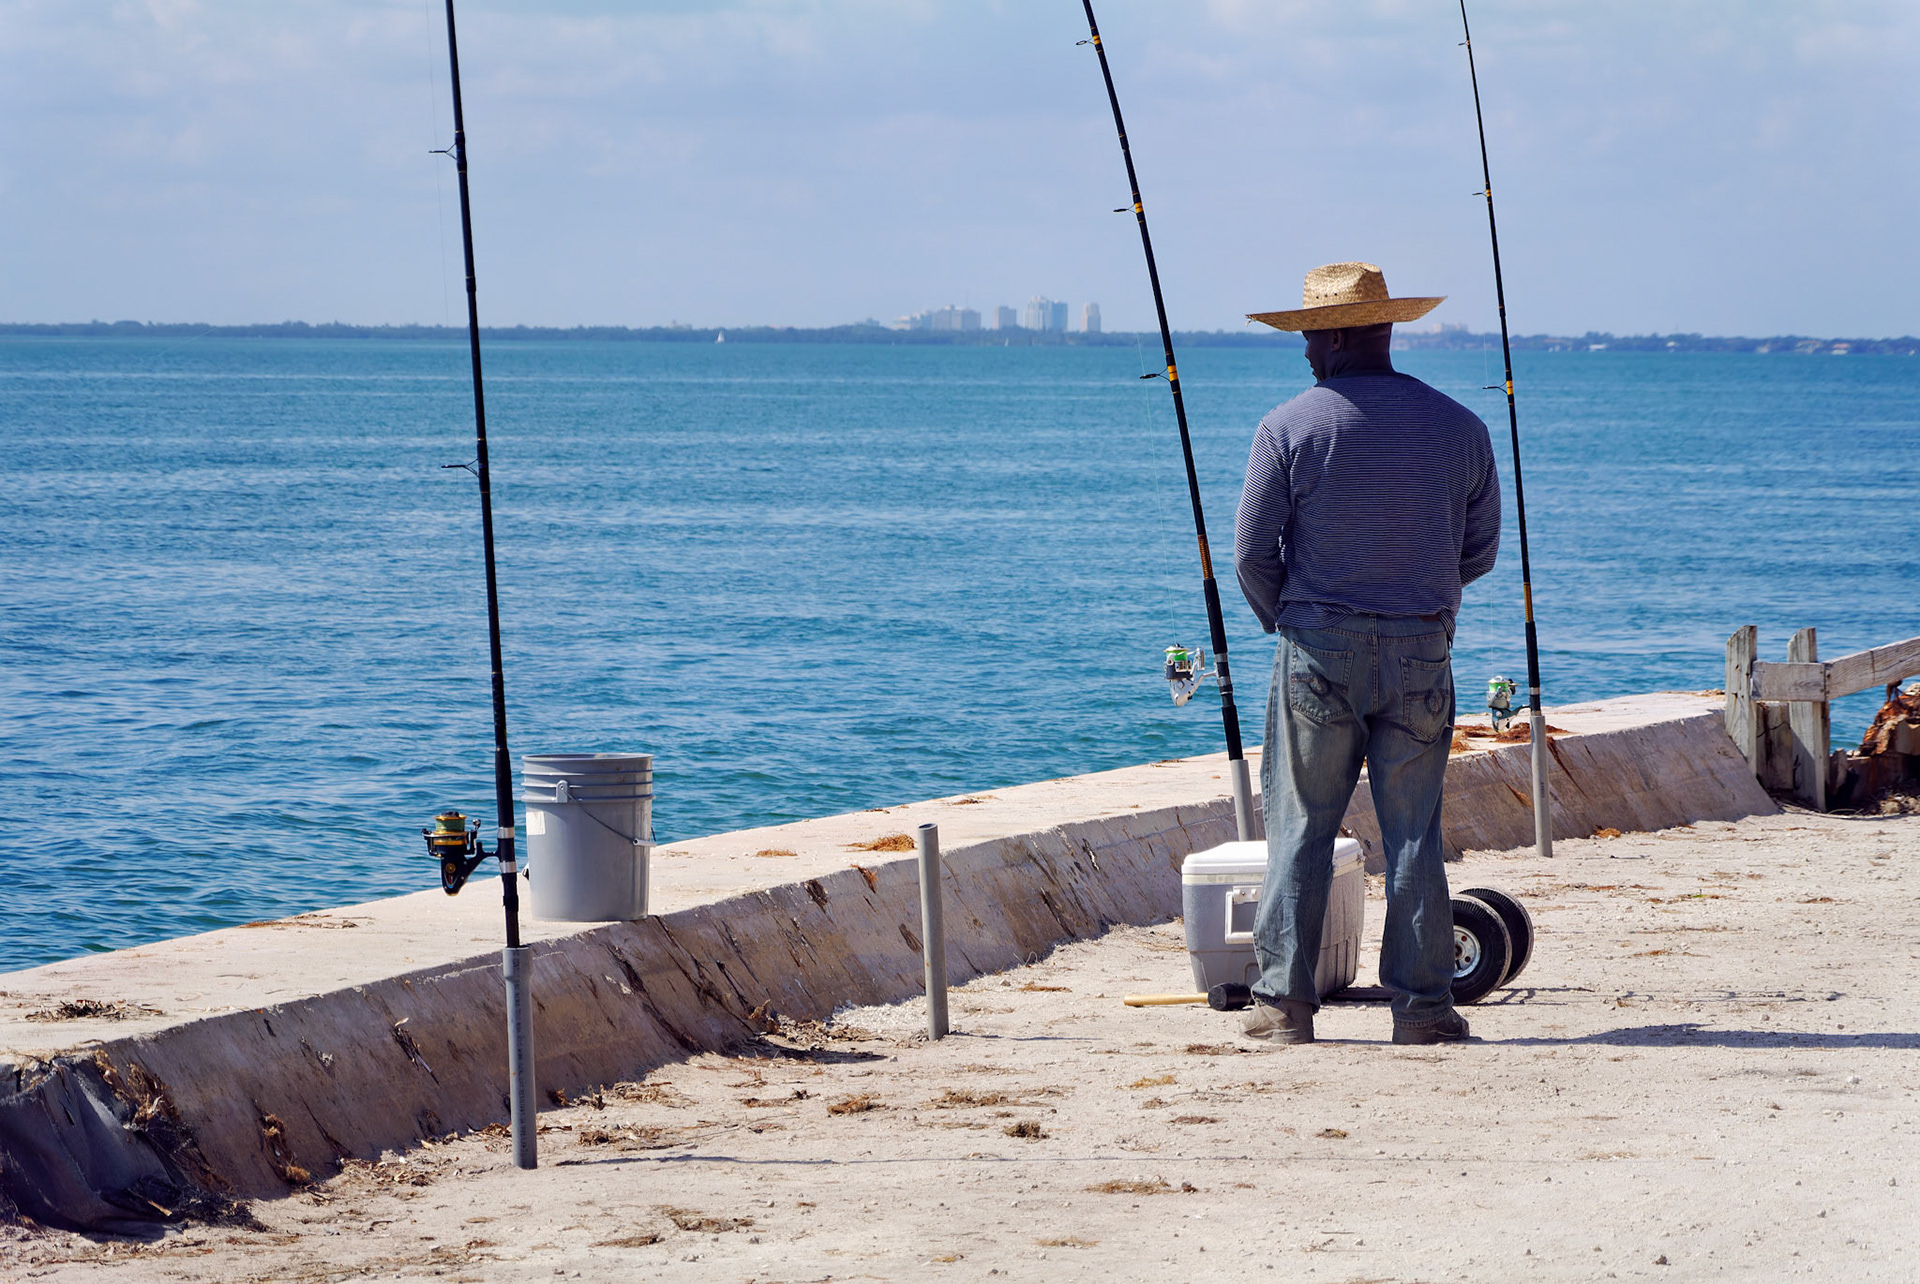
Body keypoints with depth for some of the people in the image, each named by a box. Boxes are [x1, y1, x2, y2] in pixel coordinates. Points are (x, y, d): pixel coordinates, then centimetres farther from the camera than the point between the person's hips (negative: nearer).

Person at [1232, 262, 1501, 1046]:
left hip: (1318, 648, -2)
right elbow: (1479, 551, 9)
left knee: (1299, 828, 4)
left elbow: (1253, 553, -4)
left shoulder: (1290, 428, -7)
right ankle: (1422, 1004, 5)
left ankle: (1283, 1000, 3)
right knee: (1414, 833, 6)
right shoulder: (1458, 428, 3)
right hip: (1422, 651, 2)